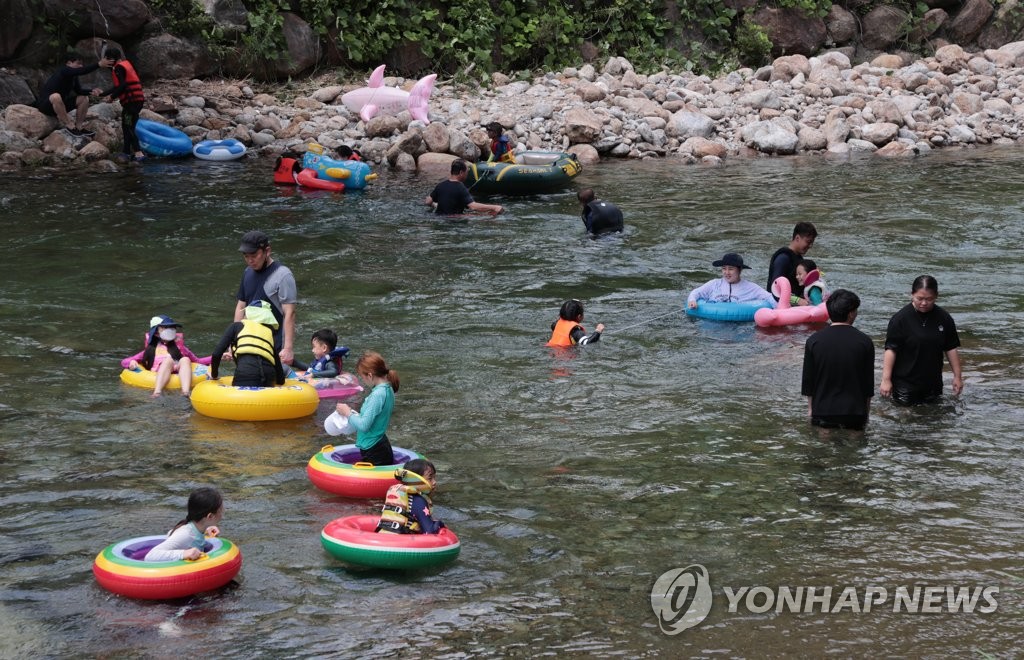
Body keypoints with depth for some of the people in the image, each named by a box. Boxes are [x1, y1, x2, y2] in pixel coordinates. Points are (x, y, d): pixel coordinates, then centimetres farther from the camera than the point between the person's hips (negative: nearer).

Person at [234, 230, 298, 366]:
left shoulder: (282, 275, -11)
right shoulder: (248, 273, 11)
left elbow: (289, 314, -15)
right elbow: (241, 307, 18)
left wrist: (288, 348, -21)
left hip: (276, 348, -7)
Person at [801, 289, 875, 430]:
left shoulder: (814, 341, -5)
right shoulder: (864, 342, -6)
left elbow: (808, 379, 1)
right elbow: (869, 381, 1)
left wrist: (810, 408, 13)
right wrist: (866, 411, 13)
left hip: (822, 412, 1)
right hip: (855, 412, 0)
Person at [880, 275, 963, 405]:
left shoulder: (944, 318, 2)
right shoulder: (900, 319, -10)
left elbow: (951, 348, 9)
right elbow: (891, 349, -11)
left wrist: (957, 376, 9)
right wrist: (886, 379, -16)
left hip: (933, 384, 4)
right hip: (905, 384, -4)